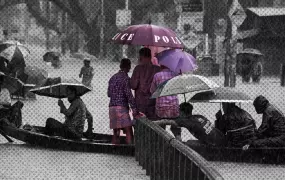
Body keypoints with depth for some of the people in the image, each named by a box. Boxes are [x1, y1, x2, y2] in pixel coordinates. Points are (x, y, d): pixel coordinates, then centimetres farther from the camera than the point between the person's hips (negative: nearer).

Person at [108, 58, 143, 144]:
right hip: (121, 107, -7)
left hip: (112, 107, 7)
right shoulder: (125, 78, -7)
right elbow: (129, 95, -14)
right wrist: (135, 110, -16)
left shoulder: (113, 78, 14)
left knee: (116, 133, 9)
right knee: (129, 132, -11)